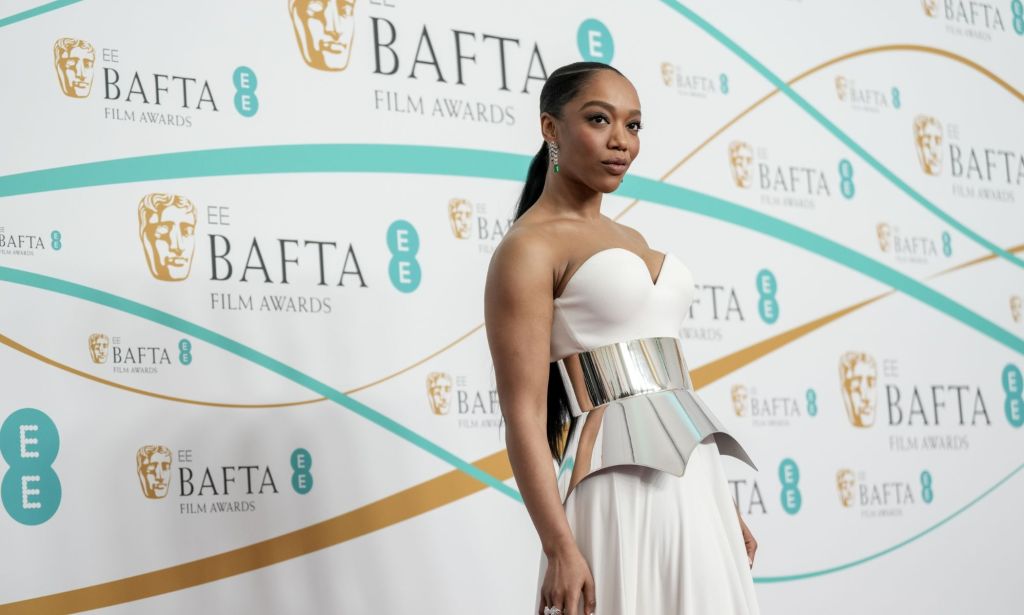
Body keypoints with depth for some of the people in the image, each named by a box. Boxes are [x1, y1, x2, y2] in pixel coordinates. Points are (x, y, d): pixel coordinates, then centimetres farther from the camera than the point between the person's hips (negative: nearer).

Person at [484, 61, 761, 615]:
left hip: (692, 475, 8)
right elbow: (523, 415, -13)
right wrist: (561, 548, -20)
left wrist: (723, 505, 18)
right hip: (620, 486, -8)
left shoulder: (632, 240, 18)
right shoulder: (528, 247, -7)